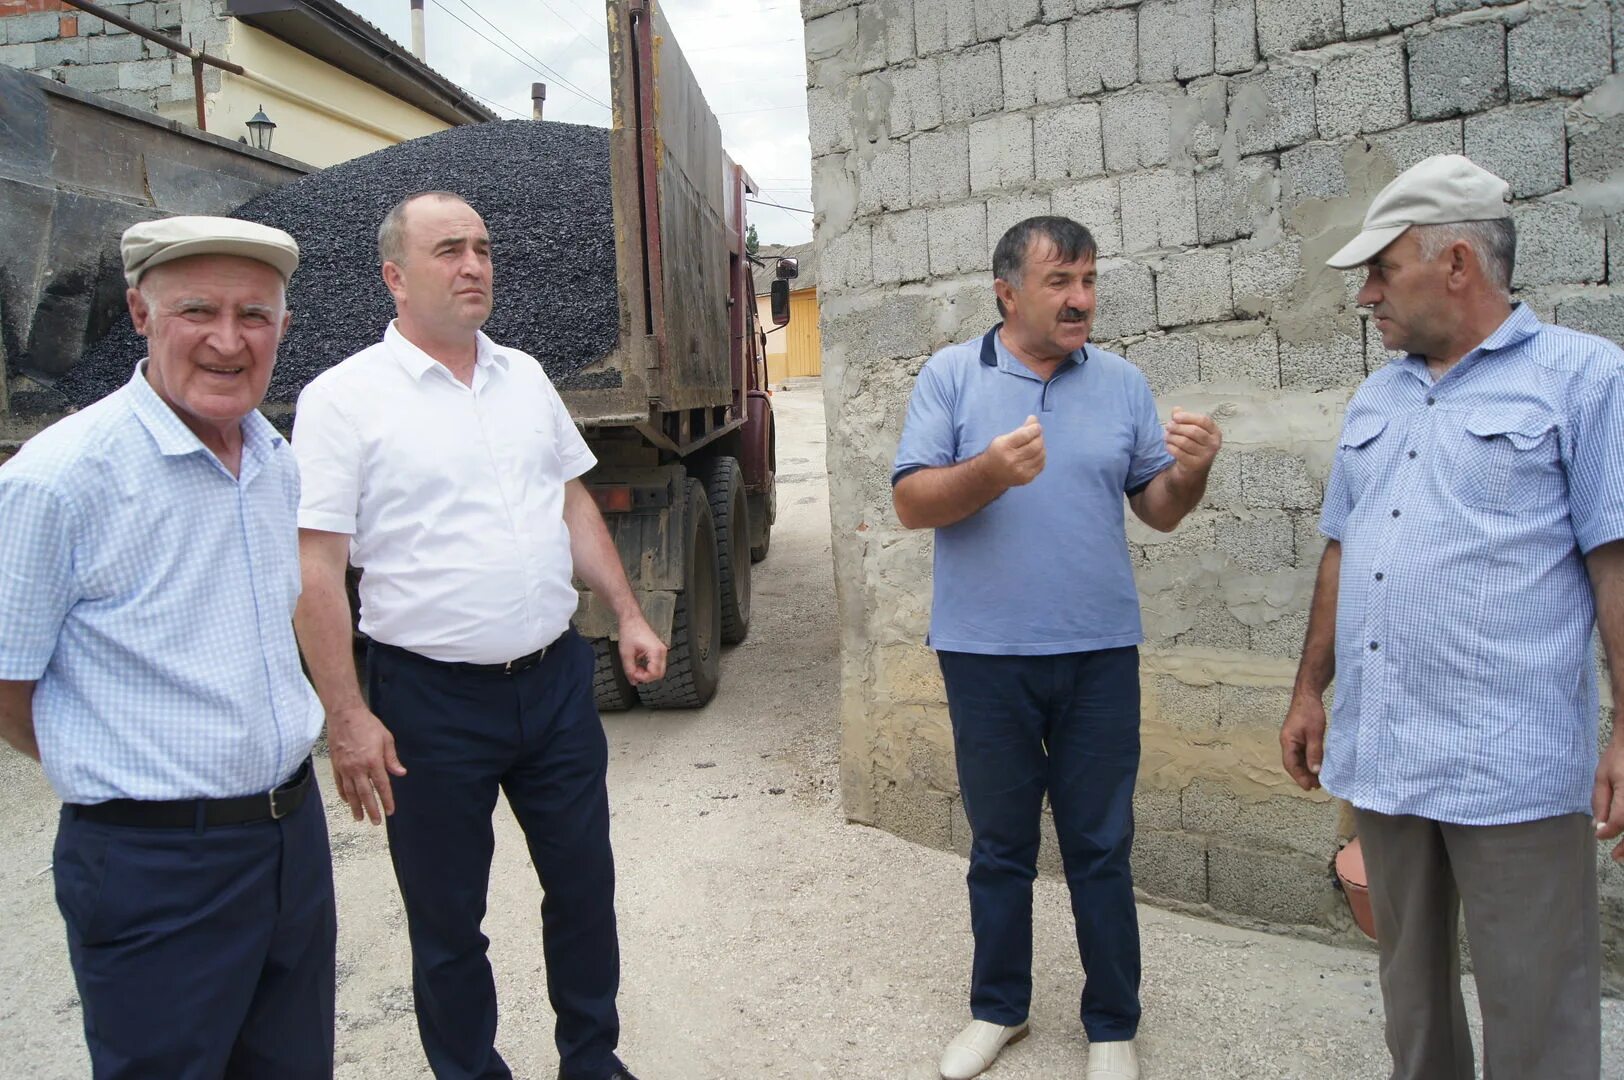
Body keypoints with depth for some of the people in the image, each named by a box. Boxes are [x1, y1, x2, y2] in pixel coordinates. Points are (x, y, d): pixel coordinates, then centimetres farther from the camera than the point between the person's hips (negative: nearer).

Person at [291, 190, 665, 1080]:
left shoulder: (524, 376, 8)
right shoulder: (344, 397, -8)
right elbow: (316, 567, -11)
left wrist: (629, 615, 10)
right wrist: (347, 716, -14)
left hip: (556, 680, 5)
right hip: (431, 700, -4)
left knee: (584, 885, 16)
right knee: (447, 921, 12)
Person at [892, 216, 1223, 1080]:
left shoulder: (1123, 382, 5)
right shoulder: (950, 377, -1)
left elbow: (1159, 510, 6)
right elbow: (911, 504, -8)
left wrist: (1192, 471, -16)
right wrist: (991, 472, -26)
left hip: (1099, 654, 1)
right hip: (986, 655, -1)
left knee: (1101, 847, 10)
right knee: (998, 844, 14)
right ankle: (997, 1008, 32)